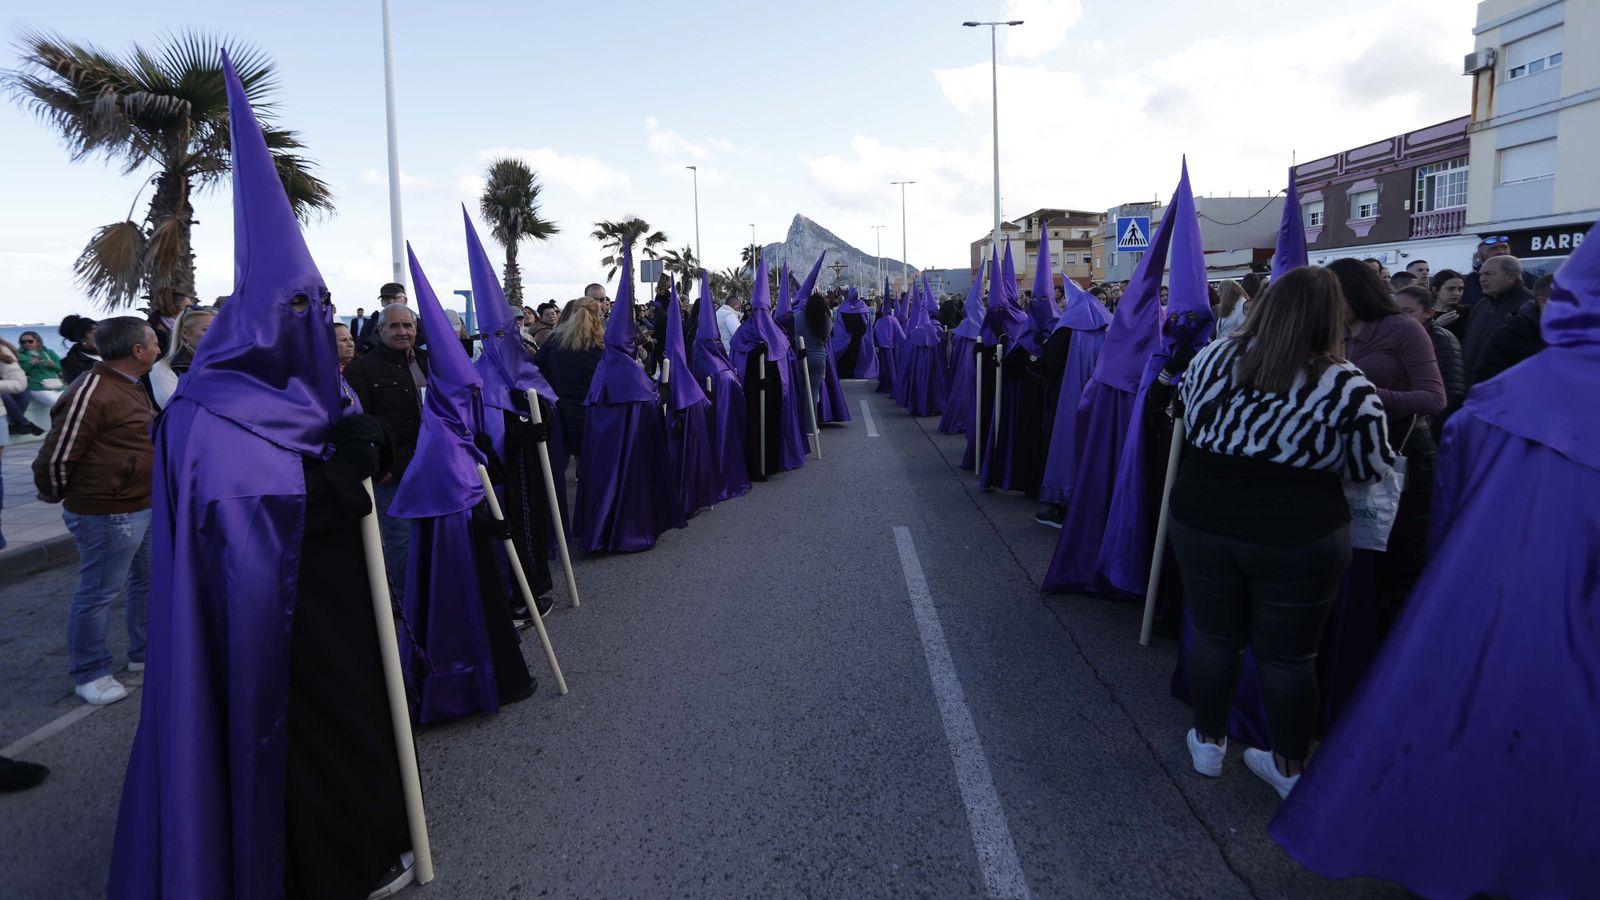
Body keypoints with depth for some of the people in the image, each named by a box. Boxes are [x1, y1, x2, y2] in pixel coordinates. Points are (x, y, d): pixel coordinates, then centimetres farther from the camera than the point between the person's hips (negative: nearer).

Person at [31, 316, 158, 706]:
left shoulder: (131, 386, 11)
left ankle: (144, 653, 35)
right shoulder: (93, 391, -20)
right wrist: (55, 496, 0)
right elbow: (56, 456, -17)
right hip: (109, 513, -10)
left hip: (146, 506, 10)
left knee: (147, 581, 19)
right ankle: (89, 674, 17)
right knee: (98, 593, 3)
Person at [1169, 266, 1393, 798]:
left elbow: (1186, 417, 15)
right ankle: (1291, 767, 28)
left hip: (1201, 520, 3)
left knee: (1213, 635, 17)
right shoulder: (1348, 386, -11)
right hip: (1298, 535, -2)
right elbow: (1373, 469, 0)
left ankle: (1208, 742, 33)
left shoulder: (1212, 358, -2)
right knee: (1288, 654, 11)